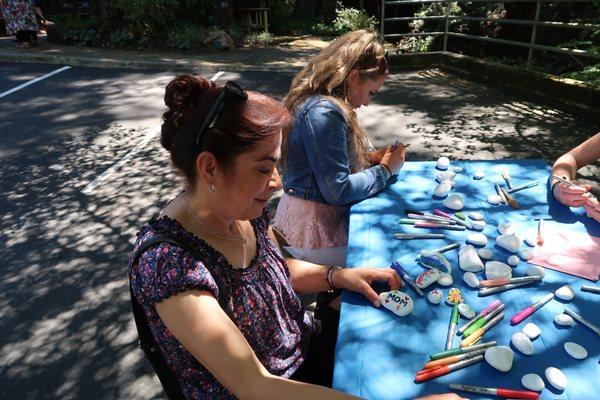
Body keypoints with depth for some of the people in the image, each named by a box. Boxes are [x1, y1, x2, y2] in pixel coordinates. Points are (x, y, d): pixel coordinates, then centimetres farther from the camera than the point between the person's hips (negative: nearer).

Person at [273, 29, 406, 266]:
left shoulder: (313, 100, 7)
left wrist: (369, 158, 4)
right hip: (314, 233, -9)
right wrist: (385, 170, -9)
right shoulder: (324, 113, -24)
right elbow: (338, 191, -23)